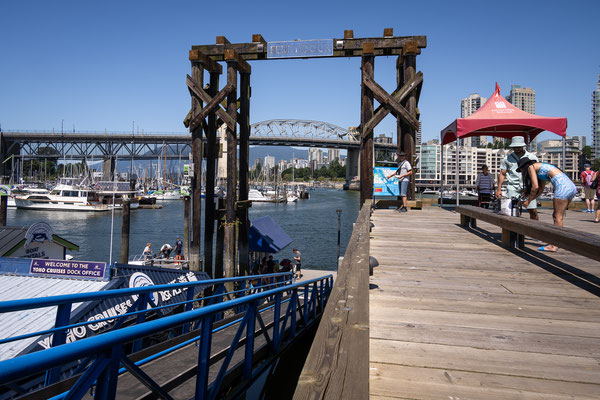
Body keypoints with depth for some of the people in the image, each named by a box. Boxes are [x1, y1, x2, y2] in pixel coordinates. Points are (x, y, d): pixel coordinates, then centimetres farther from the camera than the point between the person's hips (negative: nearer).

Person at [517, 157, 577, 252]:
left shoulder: (531, 167, 4)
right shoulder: (541, 169, 30)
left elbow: (535, 187, -3)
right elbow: (541, 190, 33)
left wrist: (528, 200, 8)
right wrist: (528, 199, 32)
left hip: (563, 186, -9)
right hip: (571, 186, 9)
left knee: (558, 217, -5)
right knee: (556, 216, 14)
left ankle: (554, 246, -2)